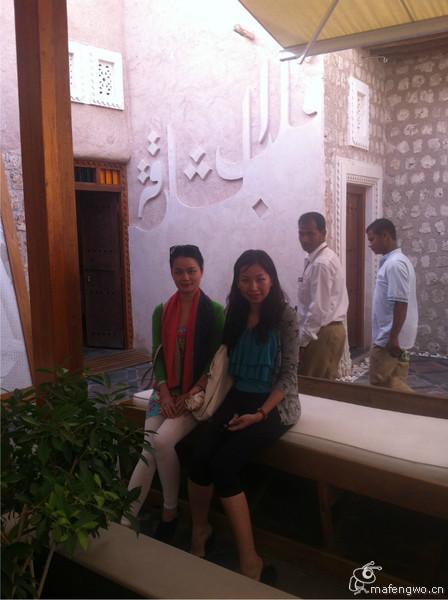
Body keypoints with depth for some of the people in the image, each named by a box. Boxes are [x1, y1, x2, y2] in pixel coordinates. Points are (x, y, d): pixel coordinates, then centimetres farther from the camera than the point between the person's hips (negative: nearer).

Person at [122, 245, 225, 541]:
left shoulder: (215, 312, -5)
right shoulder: (161, 311, 8)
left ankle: (170, 512, -2)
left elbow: (216, 360, -7)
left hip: (198, 393, -4)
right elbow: (158, 356, 6)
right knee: (147, 452, -16)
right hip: (166, 392, 4)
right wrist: (165, 394, -8)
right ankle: (124, 522, -11)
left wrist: (190, 395, -14)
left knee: (163, 441, -25)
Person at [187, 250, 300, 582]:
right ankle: (199, 533, 7)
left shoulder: (285, 315, -8)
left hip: (275, 404, -4)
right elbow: (226, 361, 12)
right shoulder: (234, 314, 8)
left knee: (223, 465, -24)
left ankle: (250, 562, -12)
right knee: (199, 460, -20)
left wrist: (260, 414, -18)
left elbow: (289, 374, -9)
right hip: (238, 398, 4)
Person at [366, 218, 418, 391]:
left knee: (380, 382, -2)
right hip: (394, 337, 10)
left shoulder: (394, 264, -19)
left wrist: (393, 337, -23)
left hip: (388, 338, -10)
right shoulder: (396, 260, 14)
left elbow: (401, 303, -24)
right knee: (395, 381, 12)